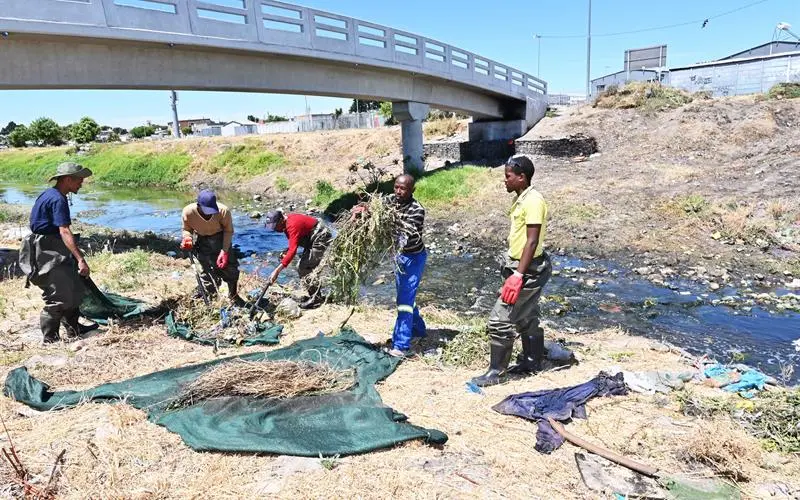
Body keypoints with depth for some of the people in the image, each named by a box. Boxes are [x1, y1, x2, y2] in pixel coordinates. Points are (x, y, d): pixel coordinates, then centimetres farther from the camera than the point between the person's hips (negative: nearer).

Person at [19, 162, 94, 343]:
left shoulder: (49, 194, 12)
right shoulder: (58, 199, -19)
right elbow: (65, 232, -29)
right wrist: (80, 259, -35)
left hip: (51, 248, 11)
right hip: (48, 251, -11)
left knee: (73, 288, 17)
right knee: (58, 296, -6)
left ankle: (73, 328, 27)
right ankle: (50, 338, 3)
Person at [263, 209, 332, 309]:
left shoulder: (293, 225, -28)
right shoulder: (287, 223, 3)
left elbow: (293, 251, -35)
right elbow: (294, 245, 15)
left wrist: (277, 270, -37)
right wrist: (286, 251, -7)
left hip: (321, 240, -11)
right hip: (313, 240, 11)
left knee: (303, 268, -14)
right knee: (304, 267, 11)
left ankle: (315, 299, -8)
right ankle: (316, 296, 19)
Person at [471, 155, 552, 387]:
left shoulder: (533, 201, -20)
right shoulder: (521, 199, 10)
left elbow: (532, 241, -24)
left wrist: (518, 275, -27)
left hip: (528, 270, -10)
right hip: (523, 267, 10)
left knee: (500, 319, -6)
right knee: (527, 318, 20)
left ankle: (495, 372, 5)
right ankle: (532, 362, 34)